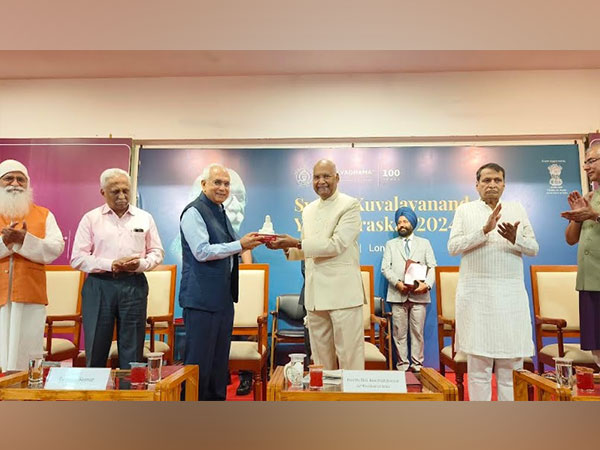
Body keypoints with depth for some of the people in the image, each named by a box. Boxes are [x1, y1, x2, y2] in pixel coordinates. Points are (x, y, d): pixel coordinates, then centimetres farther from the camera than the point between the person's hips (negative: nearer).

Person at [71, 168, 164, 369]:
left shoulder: (145, 218, 10)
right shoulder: (91, 219, 6)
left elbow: (157, 252, 12)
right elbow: (78, 258, 1)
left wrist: (141, 264, -9)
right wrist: (110, 265, -12)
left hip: (134, 285, 1)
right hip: (99, 286, -1)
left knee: (132, 351, 5)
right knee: (95, 351, 5)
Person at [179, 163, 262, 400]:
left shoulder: (220, 212, 17)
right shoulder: (194, 212, -10)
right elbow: (202, 252, -19)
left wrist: (247, 243, 8)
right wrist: (240, 245, -19)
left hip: (223, 296, 9)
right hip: (202, 298, -9)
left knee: (220, 359, 16)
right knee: (199, 361, -1)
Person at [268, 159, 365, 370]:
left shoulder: (350, 205, -5)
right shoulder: (308, 210, 16)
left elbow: (337, 244, -16)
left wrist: (296, 243, -17)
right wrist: (286, 248, 2)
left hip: (343, 293, -6)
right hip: (315, 295, 6)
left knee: (349, 356, 1)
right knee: (320, 356, 15)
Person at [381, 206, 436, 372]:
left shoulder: (424, 243, 17)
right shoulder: (390, 244, 16)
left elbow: (432, 267, 7)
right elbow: (385, 267, 5)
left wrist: (427, 284, -11)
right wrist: (397, 283, -12)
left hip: (419, 295, 0)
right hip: (397, 295, 0)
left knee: (418, 332, 2)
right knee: (400, 333, 2)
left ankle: (417, 364, 11)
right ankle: (402, 364, 10)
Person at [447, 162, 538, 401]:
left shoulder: (517, 209, 14)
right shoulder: (465, 210, 7)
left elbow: (534, 248, 10)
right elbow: (453, 247, -5)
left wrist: (515, 239, -12)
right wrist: (484, 230, -16)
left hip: (511, 294, 2)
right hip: (476, 293, -2)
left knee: (511, 362, 5)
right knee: (478, 363, 2)